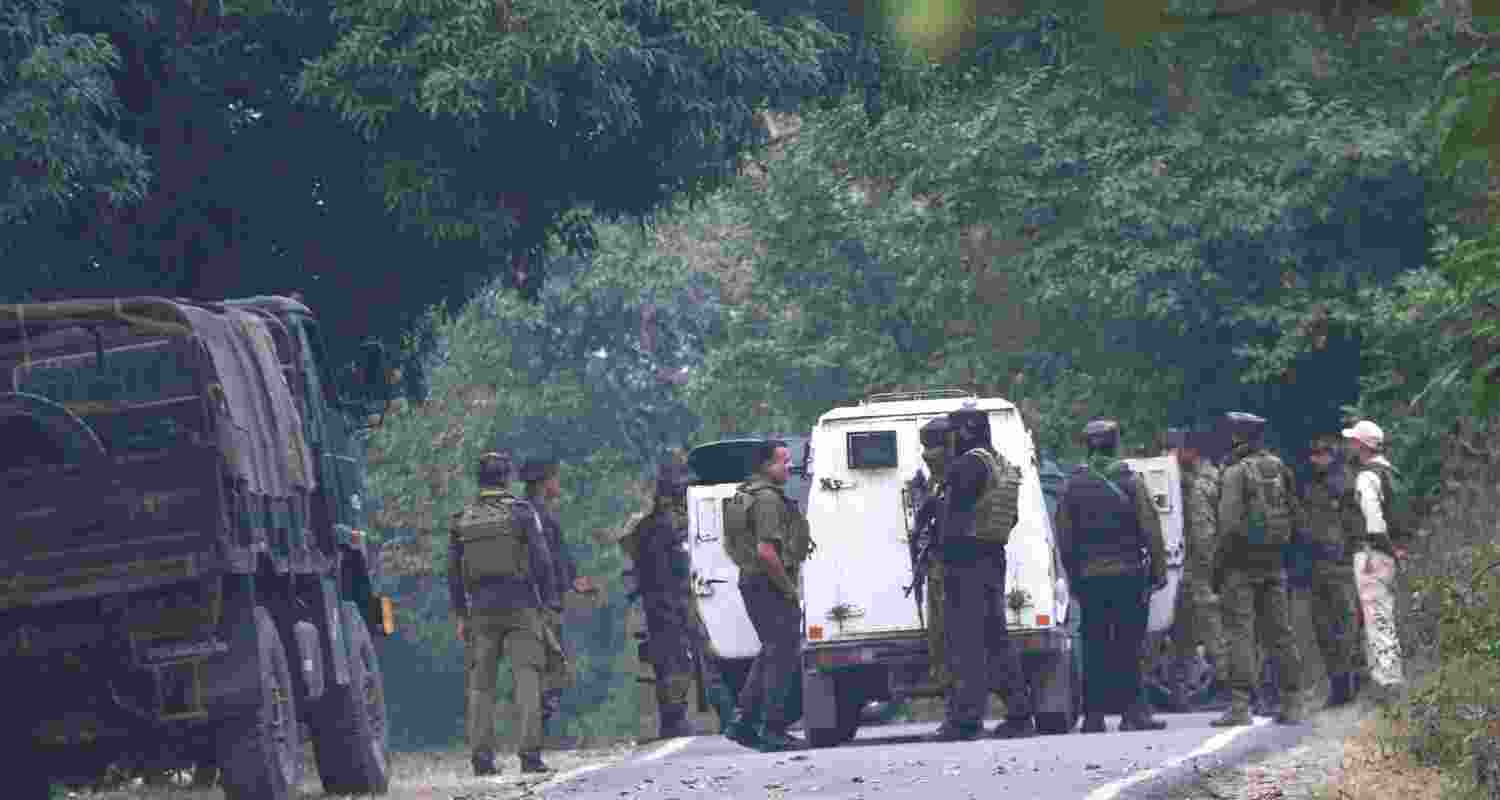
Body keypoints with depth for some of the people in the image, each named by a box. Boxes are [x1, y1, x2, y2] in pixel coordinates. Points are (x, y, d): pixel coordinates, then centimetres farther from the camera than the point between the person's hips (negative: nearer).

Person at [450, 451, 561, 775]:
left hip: (482, 611, 3)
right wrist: (548, 603, 0)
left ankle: (482, 755, 1)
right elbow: (541, 560, -7)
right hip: (521, 607, -3)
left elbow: (453, 570, 10)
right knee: (526, 679, -4)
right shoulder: (521, 512, -3)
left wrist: (460, 614, 16)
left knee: (481, 684, 7)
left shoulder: (462, 520, 7)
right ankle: (529, 753, -12)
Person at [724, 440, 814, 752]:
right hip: (771, 585, -10)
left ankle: (743, 722, 17)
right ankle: (773, 731, -3)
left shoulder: (745, 494, 15)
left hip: (751, 582, 10)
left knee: (771, 653, 18)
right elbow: (766, 551, -27)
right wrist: (788, 588, -17)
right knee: (782, 655, -4)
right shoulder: (768, 498, -17)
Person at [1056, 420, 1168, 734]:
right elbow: (1151, 529, -5)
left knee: (1094, 647, 5)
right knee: (1128, 646, -1)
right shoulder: (1130, 481, -3)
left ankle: (1094, 714, 3)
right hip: (1128, 574, -2)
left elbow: (1064, 536, 7)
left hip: (1089, 576, 2)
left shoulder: (1073, 485, 5)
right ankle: (1131, 710, -5)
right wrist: (1159, 570, 1)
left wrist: (1073, 576, 14)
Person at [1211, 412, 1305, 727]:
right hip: (1274, 563, 6)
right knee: (1279, 631, 11)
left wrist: (1218, 565, -10)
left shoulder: (1236, 473, -12)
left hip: (1242, 562, -6)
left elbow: (1229, 524, -16)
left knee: (1239, 633, -6)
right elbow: (1295, 513, 13)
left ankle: (1240, 705, -11)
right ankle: (1292, 703, 12)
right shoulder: (1278, 468, 9)